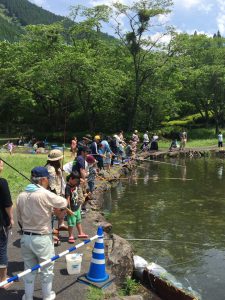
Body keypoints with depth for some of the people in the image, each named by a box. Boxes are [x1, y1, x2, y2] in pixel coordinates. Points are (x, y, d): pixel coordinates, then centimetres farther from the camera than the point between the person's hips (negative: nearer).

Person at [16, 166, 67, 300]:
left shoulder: (21, 196, -1)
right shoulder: (45, 194, -20)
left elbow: (19, 219, 8)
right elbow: (64, 203, -6)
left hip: (26, 238, 5)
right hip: (42, 238, -5)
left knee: (29, 270, 19)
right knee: (47, 270, 14)